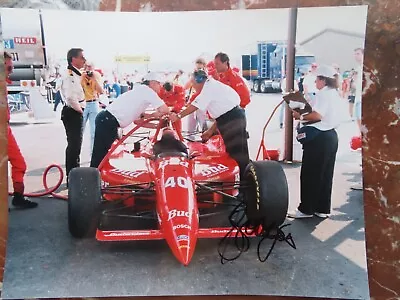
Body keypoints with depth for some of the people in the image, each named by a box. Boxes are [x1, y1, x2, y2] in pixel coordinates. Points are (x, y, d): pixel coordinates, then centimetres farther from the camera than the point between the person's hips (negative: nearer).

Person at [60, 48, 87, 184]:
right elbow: (71, 97, -30)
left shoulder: (74, 74, 15)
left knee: (74, 145, 18)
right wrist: (80, 110, -16)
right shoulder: (70, 75, -18)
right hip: (73, 113, -11)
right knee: (74, 146, -6)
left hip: (75, 113, 11)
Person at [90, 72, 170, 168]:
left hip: (106, 119, 10)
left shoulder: (140, 92, 23)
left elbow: (137, 120, 22)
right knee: (102, 154, -4)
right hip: (108, 121, -10)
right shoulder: (147, 90, -4)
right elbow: (164, 109, -11)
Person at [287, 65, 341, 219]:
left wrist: (301, 116, -14)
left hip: (319, 137, -10)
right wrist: (306, 115, 9)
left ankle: (306, 209, 7)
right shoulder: (335, 94, 16)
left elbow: (317, 115, -26)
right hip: (330, 136, 10)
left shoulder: (323, 93, -13)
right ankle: (323, 209, 19)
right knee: (325, 175, 13)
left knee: (310, 174, 0)